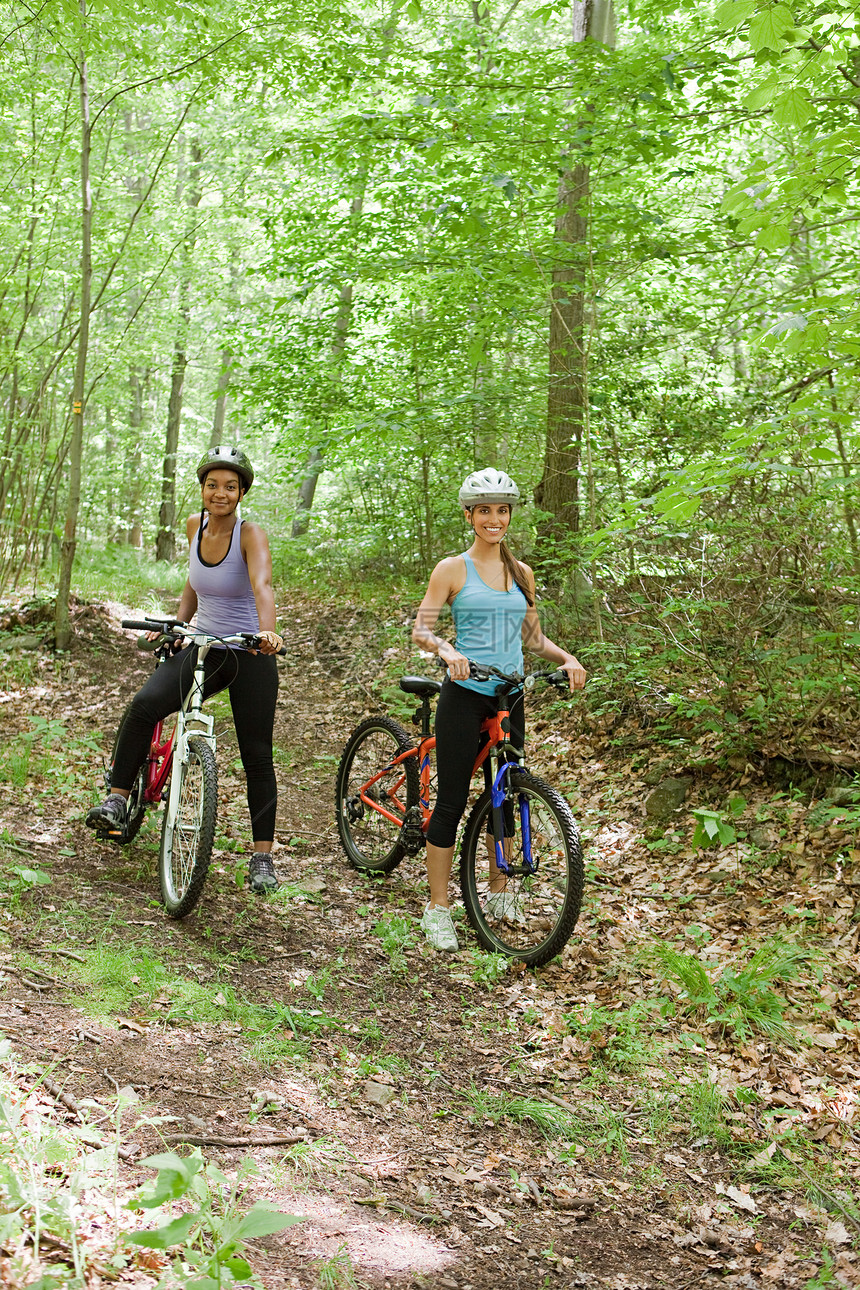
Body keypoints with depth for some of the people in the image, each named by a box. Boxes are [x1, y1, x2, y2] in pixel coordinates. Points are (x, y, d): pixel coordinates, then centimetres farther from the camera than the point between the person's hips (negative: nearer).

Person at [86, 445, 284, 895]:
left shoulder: (250, 535, -15)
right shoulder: (196, 525, 2)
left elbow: (262, 586, -34)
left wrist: (266, 630, -52)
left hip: (249, 656, -4)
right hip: (203, 649, 4)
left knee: (256, 755, 0)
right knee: (145, 705, -23)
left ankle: (262, 857, 11)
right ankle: (116, 799, -10)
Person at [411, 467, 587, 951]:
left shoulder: (521, 573, 11)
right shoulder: (453, 569, -2)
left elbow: (533, 636, 16)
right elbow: (421, 628, -7)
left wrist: (567, 658, -2)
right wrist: (446, 650, -27)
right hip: (465, 695, -5)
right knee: (452, 800, -3)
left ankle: (499, 894, 27)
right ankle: (438, 908, 5)